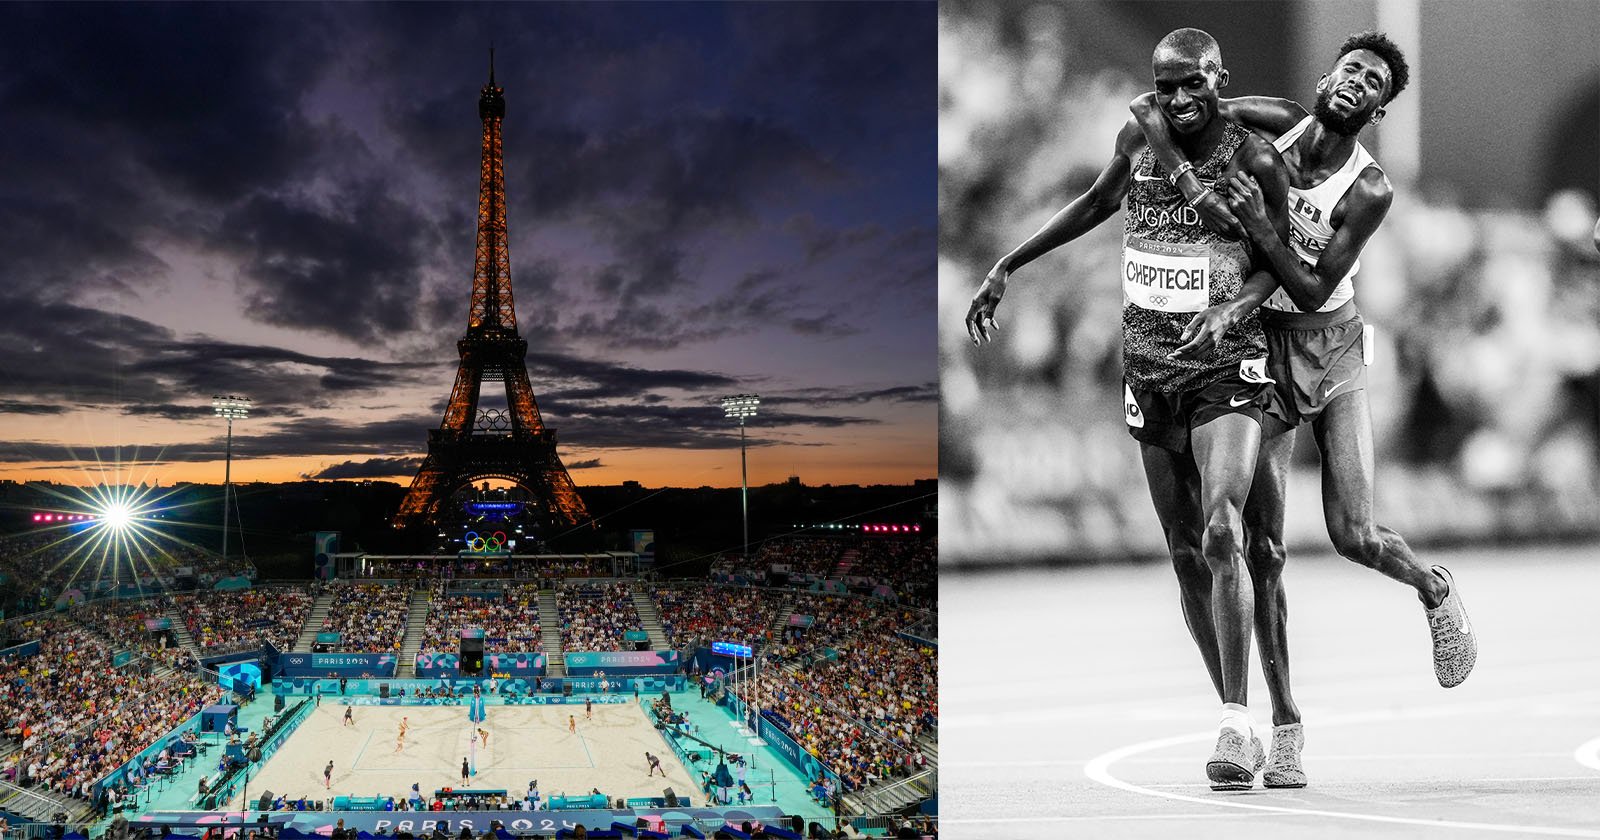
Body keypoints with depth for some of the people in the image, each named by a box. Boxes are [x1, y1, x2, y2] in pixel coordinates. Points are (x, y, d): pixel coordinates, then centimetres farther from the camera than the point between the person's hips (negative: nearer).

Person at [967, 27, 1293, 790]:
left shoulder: (1255, 161, -7)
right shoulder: (1138, 139, 4)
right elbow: (1098, 204, 22)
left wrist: (1230, 312, -16)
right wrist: (1006, 267, 22)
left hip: (1227, 371, -4)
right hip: (1148, 376, 5)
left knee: (1221, 535, -23)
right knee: (1187, 557, 8)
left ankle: (1236, 722, -18)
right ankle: (1234, 719, 20)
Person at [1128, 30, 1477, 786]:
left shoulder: (1370, 191, -15)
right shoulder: (1272, 125, -8)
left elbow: (1313, 289, -20)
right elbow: (1147, 105, -5)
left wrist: (1258, 228, -32)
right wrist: (1187, 179, -20)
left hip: (1332, 350, -2)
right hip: (1261, 352, 2)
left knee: (1354, 536, -11)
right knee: (1263, 551, -2)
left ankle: (1434, 589, 26)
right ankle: (1286, 726, 7)